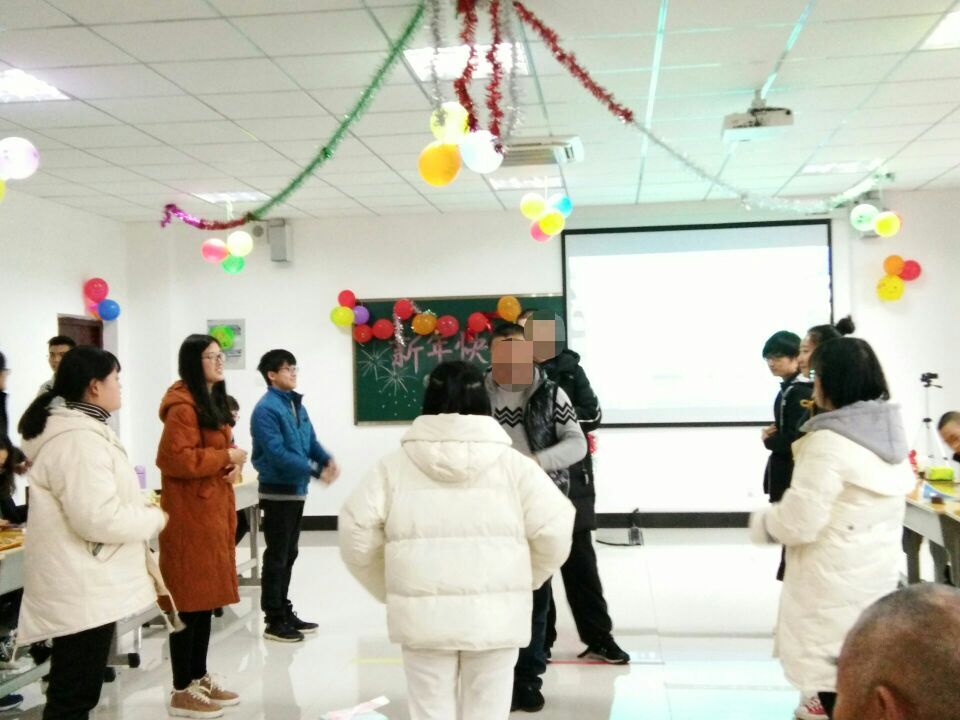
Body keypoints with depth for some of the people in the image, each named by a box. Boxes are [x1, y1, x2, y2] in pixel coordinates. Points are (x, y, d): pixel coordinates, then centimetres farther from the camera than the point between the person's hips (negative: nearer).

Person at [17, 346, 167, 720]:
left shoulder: (78, 428, 14)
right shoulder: (80, 438, -22)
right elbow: (98, 519, -26)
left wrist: (140, 505, 11)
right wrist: (153, 519, -11)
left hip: (82, 584, 11)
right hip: (81, 589, -11)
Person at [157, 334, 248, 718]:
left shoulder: (213, 402, 18)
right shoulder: (183, 406, -15)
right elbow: (175, 458, -24)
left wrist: (233, 463, 6)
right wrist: (226, 456, -16)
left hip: (212, 510, 10)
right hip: (189, 514, -10)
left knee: (206, 598, 14)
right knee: (189, 602, -4)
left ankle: (200, 678, 24)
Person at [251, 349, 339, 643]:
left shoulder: (297, 404, 10)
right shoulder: (266, 409, -16)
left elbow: (310, 440, 13)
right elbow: (278, 454, -23)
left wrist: (328, 459, -7)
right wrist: (316, 471, -23)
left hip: (296, 489, 8)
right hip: (277, 491, -8)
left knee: (289, 555, 15)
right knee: (276, 557, -1)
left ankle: (285, 612, 25)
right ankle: (274, 621, 7)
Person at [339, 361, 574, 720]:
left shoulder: (396, 464, -1)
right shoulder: (513, 463, -3)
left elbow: (357, 536, -2)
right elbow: (554, 531, -5)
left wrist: (389, 591, 12)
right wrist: (525, 581, 13)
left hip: (422, 615, 1)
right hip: (494, 616, 0)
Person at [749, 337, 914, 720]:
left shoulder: (828, 441, -22)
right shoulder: (891, 430, 5)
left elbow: (799, 522, -23)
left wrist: (762, 522, -4)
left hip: (835, 576, -8)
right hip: (878, 569, 9)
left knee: (832, 663, 3)